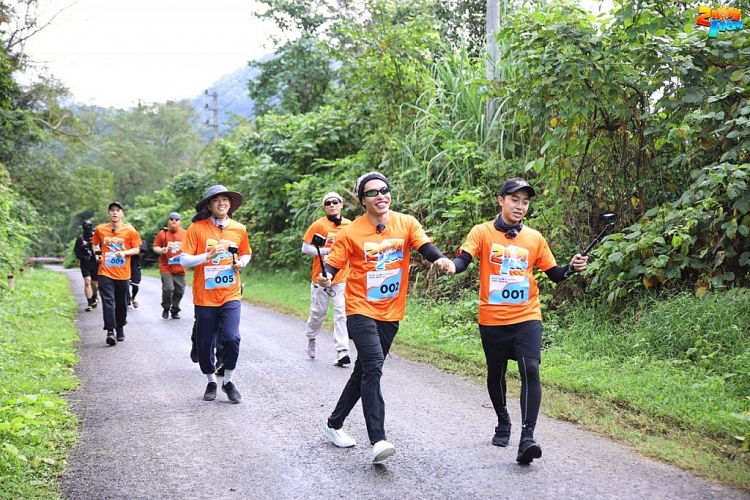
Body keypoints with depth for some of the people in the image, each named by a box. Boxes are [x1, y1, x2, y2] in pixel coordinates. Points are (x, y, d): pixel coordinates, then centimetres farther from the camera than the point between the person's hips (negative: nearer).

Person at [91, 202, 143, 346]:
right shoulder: (100, 229, 2)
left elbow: (137, 249, 2)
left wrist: (125, 252, -15)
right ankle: (110, 331, -14)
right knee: (108, 302, -11)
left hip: (123, 274, 0)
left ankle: (120, 328, 29)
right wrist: (97, 254, 0)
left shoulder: (130, 231, -3)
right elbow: (95, 244, 19)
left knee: (121, 303, 10)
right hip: (105, 273, 0)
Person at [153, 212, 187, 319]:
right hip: (166, 267, -2)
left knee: (179, 290, 5)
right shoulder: (162, 233, 1)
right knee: (168, 288, -13)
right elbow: (155, 247, 3)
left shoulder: (185, 234, 5)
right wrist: (161, 250, -16)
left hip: (180, 268, 2)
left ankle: (175, 311, 21)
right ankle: (166, 308, 10)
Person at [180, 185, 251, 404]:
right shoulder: (197, 228, -6)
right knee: (205, 343, 6)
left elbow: (246, 254, 20)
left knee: (232, 338, -13)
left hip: (230, 296, 1)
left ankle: (228, 381, 8)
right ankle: (211, 382, 28)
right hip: (205, 297, -1)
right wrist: (208, 255, -23)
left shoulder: (239, 229, 3)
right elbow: (184, 261, -9)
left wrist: (241, 263, -3)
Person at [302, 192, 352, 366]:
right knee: (319, 311, 11)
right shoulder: (319, 225, -6)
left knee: (341, 313, -7)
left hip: (342, 278, 1)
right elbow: (305, 248, -7)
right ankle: (311, 338, 38)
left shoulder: (350, 226, 3)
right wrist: (327, 251, -17)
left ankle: (342, 352, -8)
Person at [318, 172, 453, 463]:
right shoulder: (351, 233, -6)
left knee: (364, 371, 13)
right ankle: (378, 440, -24)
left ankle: (334, 424, 31)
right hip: (361, 310, -4)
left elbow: (425, 246, -13)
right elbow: (333, 264, -7)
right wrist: (325, 277, -29)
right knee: (373, 366, -21)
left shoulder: (406, 224, 0)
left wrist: (440, 259, -34)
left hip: (391, 313, 4)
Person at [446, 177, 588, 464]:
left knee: (530, 370, -18)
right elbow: (464, 259, -15)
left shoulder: (535, 238, 6)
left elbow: (554, 274, 11)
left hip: (527, 318, 1)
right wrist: (453, 265, -37)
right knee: (496, 374, 14)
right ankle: (503, 424, 38)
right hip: (492, 320, 0)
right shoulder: (482, 232, -1)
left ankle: (527, 437, -19)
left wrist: (572, 268, -8)